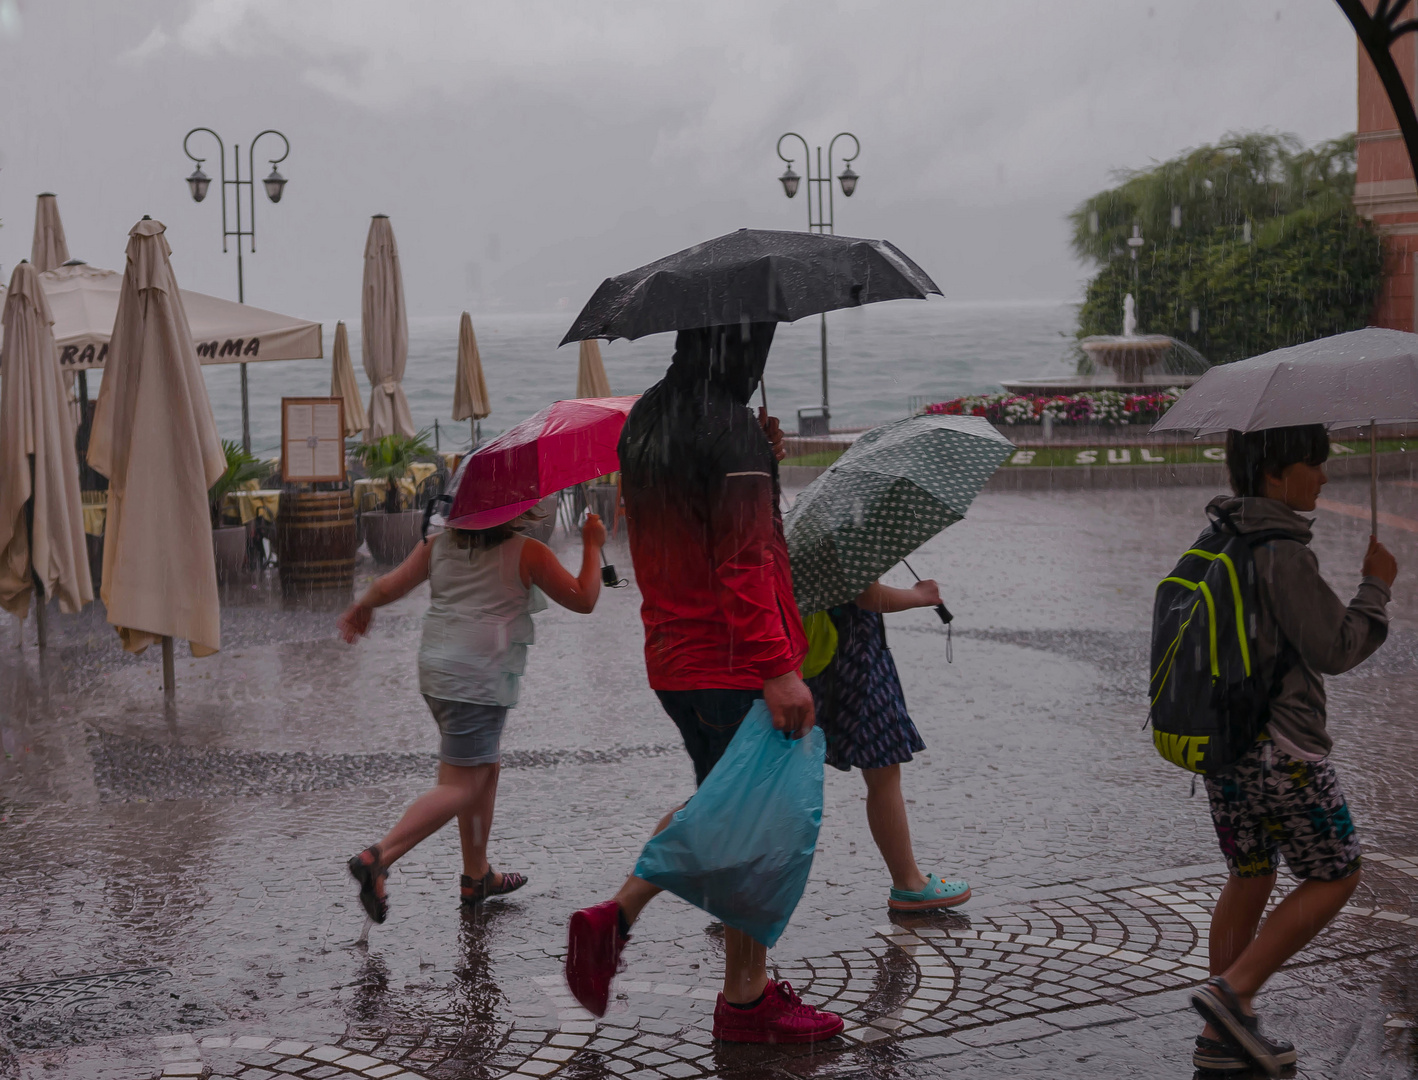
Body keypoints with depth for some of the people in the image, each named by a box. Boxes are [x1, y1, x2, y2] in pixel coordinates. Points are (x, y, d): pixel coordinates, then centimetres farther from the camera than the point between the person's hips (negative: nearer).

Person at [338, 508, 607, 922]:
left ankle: (477, 876, 28)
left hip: (436, 671, 8)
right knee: (461, 786, -7)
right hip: (479, 680, -8)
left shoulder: (439, 543, 8)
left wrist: (361, 606, 26)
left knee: (486, 769, 20)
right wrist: (593, 546, 11)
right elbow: (583, 600, -2)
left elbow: (390, 586, 5)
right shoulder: (527, 553, -7)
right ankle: (377, 858, -20)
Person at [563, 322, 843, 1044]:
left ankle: (613, 917, 15)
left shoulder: (643, 423, 9)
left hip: (671, 659, 9)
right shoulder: (731, 432, -18)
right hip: (733, 668, -9)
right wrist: (779, 670, -24)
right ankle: (747, 1001, 14)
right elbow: (745, 562, -23)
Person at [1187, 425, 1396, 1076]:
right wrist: (1376, 586, -4)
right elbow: (1335, 649, -16)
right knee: (1335, 875, 7)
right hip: (1281, 748, -9)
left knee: (1249, 877, 17)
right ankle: (1234, 992, -2)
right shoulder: (1283, 554, -19)